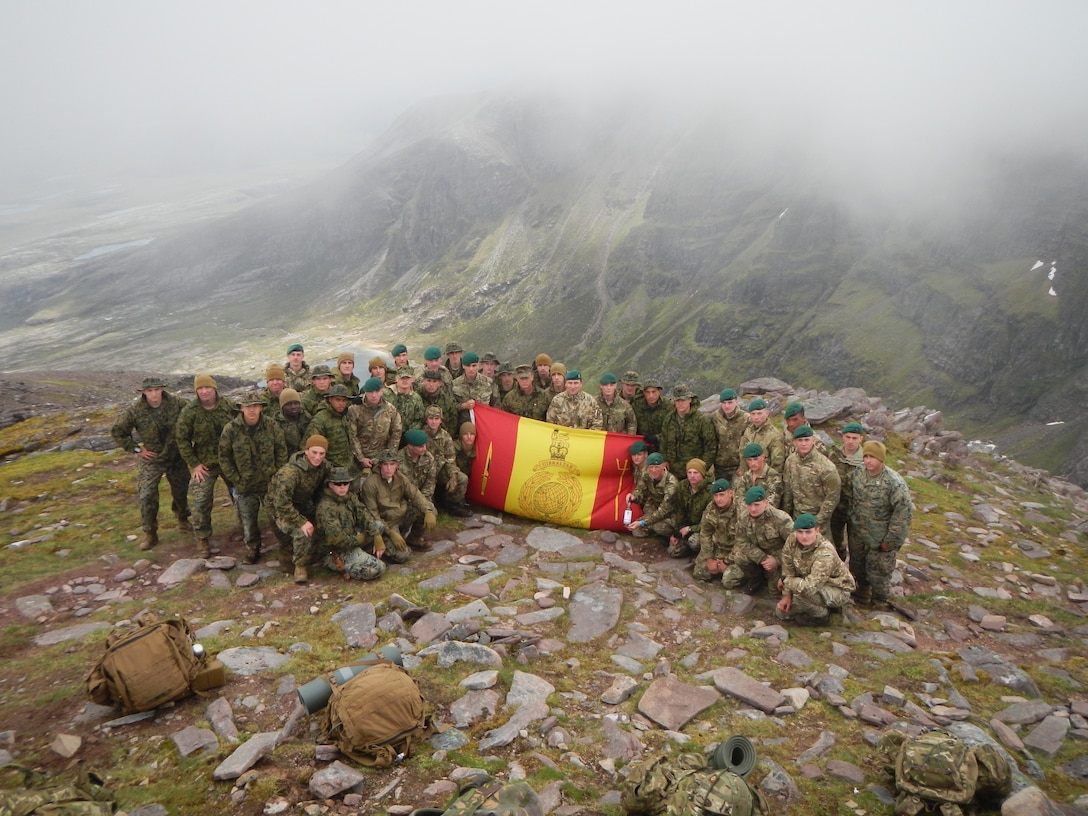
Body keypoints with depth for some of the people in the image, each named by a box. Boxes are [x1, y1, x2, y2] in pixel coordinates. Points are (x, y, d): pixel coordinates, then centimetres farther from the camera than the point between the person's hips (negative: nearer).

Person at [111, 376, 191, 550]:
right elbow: (117, 432, -3)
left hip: (177, 458, 2)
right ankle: (150, 534, 7)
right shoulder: (134, 411, -15)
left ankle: (183, 520, 42)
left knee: (181, 491, 16)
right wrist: (135, 449, -7)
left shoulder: (177, 403, -13)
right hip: (151, 460, -2)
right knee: (146, 496, -7)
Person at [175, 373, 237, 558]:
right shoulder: (189, 412, -11)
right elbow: (182, 439, -6)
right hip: (204, 465, -2)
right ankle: (202, 539, 9)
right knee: (200, 502, -7)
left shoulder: (227, 406, -4)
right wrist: (194, 464, -10)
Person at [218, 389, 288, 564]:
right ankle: (252, 548, 30)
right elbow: (224, 457, -2)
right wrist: (236, 479, -6)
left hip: (270, 484, 0)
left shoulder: (272, 426, -8)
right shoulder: (231, 429, -10)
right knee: (248, 521, 11)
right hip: (244, 487, 0)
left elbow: (282, 452, -1)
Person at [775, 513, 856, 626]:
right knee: (781, 613, 6)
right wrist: (787, 595, -12)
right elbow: (788, 569, -5)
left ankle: (822, 614, -5)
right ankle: (821, 605, 18)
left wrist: (785, 580, -26)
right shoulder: (792, 540, -17)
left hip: (838, 590, -7)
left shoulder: (826, 553, -37)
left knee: (802, 591, -35)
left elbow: (810, 587, -42)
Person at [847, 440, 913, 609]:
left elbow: (903, 512, -20)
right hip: (857, 534, 5)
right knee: (857, 566, 23)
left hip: (880, 538, -5)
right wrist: (850, 525, 11)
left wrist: (891, 540, -17)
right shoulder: (856, 474, -7)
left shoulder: (894, 482, -24)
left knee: (878, 571, 7)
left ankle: (879, 603, 32)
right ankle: (863, 590, 51)